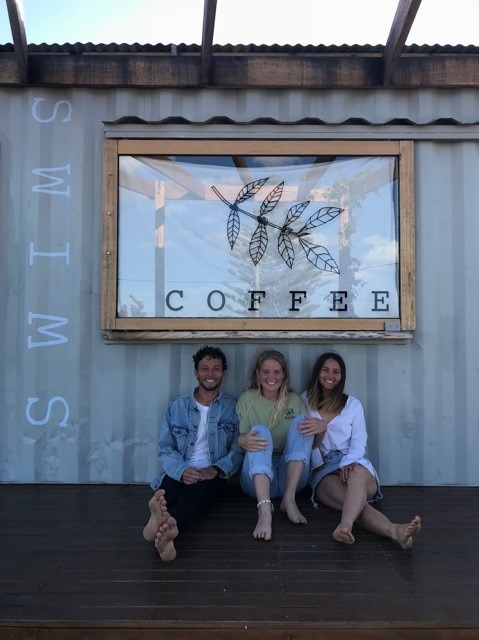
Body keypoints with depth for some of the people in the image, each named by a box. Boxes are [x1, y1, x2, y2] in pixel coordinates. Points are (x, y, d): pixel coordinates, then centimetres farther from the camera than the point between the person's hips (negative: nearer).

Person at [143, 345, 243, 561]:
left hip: (213, 476, -1)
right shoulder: (175, 407, 15)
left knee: (198, 490, -37)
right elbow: (165, 448, 7)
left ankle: (169, 522, -67)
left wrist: (217, 469, -19)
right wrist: (181, 470, -15)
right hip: (179, 473, 2)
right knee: (167, 488, -35)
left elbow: (238, 449, 2)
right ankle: (166, 527, -67)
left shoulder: (233, 408, 11)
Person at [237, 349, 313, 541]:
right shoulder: (247, 399, 7)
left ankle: (289, 499, -30)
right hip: (257, 475, -1)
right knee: (260, 431, -28)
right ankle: (264, 509, -50)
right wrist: (242, 441, -28)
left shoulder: (295, 401, 11)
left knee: (301, 421, -17)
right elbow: (238, 438, -2)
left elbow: (311, 441, 8)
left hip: (290, 476, 2)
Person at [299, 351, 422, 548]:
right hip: (323, 470, -1)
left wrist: (347, 465, -16)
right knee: (353, 499, -35)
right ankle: (395, 530, -63)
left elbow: (359, 443, 5)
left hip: (353, 464, 1)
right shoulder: (305, 401, 15)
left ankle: (345, 525, -66)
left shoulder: (353, 404, 15)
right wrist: (319, 431, -10)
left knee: (357, 473, -40)